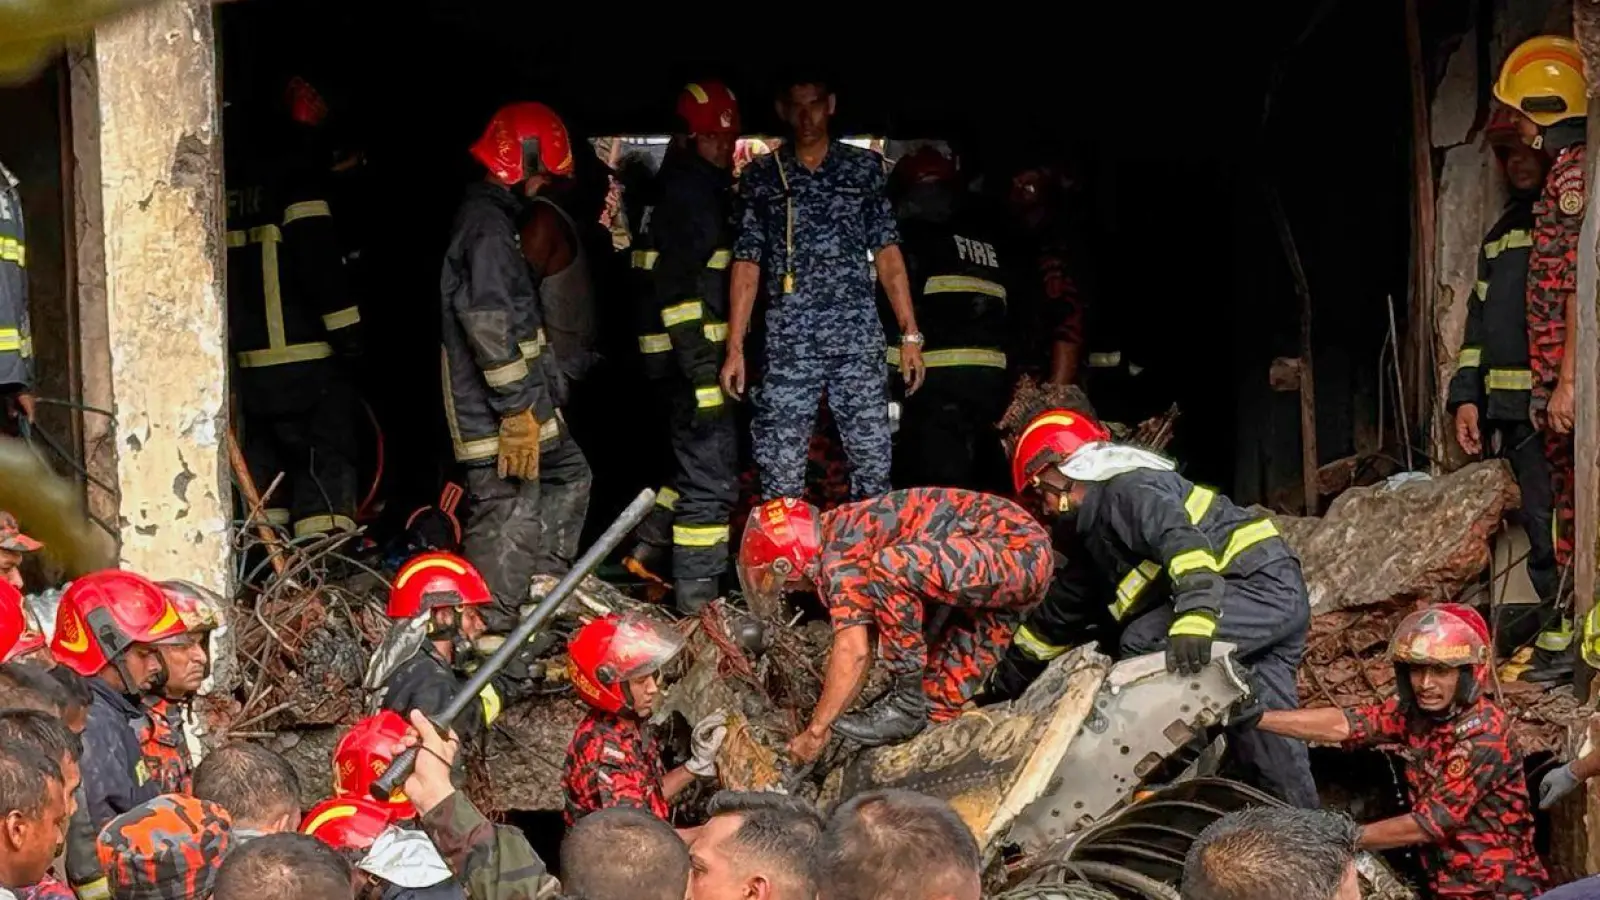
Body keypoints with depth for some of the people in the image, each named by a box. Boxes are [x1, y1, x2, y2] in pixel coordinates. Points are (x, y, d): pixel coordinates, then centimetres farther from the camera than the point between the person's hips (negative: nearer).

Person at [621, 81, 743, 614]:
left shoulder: (707, 189, 18)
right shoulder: (689, 190, -14)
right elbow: (676, 285, -21)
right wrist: (702, 365, -24)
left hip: (694, 355, 10)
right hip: (692, 355, -10)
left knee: (703, 463, 23)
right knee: (711, 477, -5)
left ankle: (650, 550, 30)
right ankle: (696, 597, -2)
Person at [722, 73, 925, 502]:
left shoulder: (865, 167, 10)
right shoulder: (761, 176, 9)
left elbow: (887, 253, 9)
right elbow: (747, 264, 8)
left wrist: (910, 334, 2)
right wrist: (734, 348, 2)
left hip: (859, 340, 0)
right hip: (789, 344, 0)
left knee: (874, 468, -2)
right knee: (780, 472, -3)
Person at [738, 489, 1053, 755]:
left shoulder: (838, 554, -11)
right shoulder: (847, 528, 19)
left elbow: (852, 653, -16)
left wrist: (816, 731, -8)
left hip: (1015, 547, -11)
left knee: (891, 571, -25)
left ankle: (907, 704, -15)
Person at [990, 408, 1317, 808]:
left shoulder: (1126, 488, -10)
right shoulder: (1094, 534, 22)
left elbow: (1182, 538, -29)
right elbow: (1061, 610, 31)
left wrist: (1194, 619, -43)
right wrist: (1004, 682, 33)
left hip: (1263, 583, -10)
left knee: (1142, 642, -21)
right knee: (1267, 725, 11)